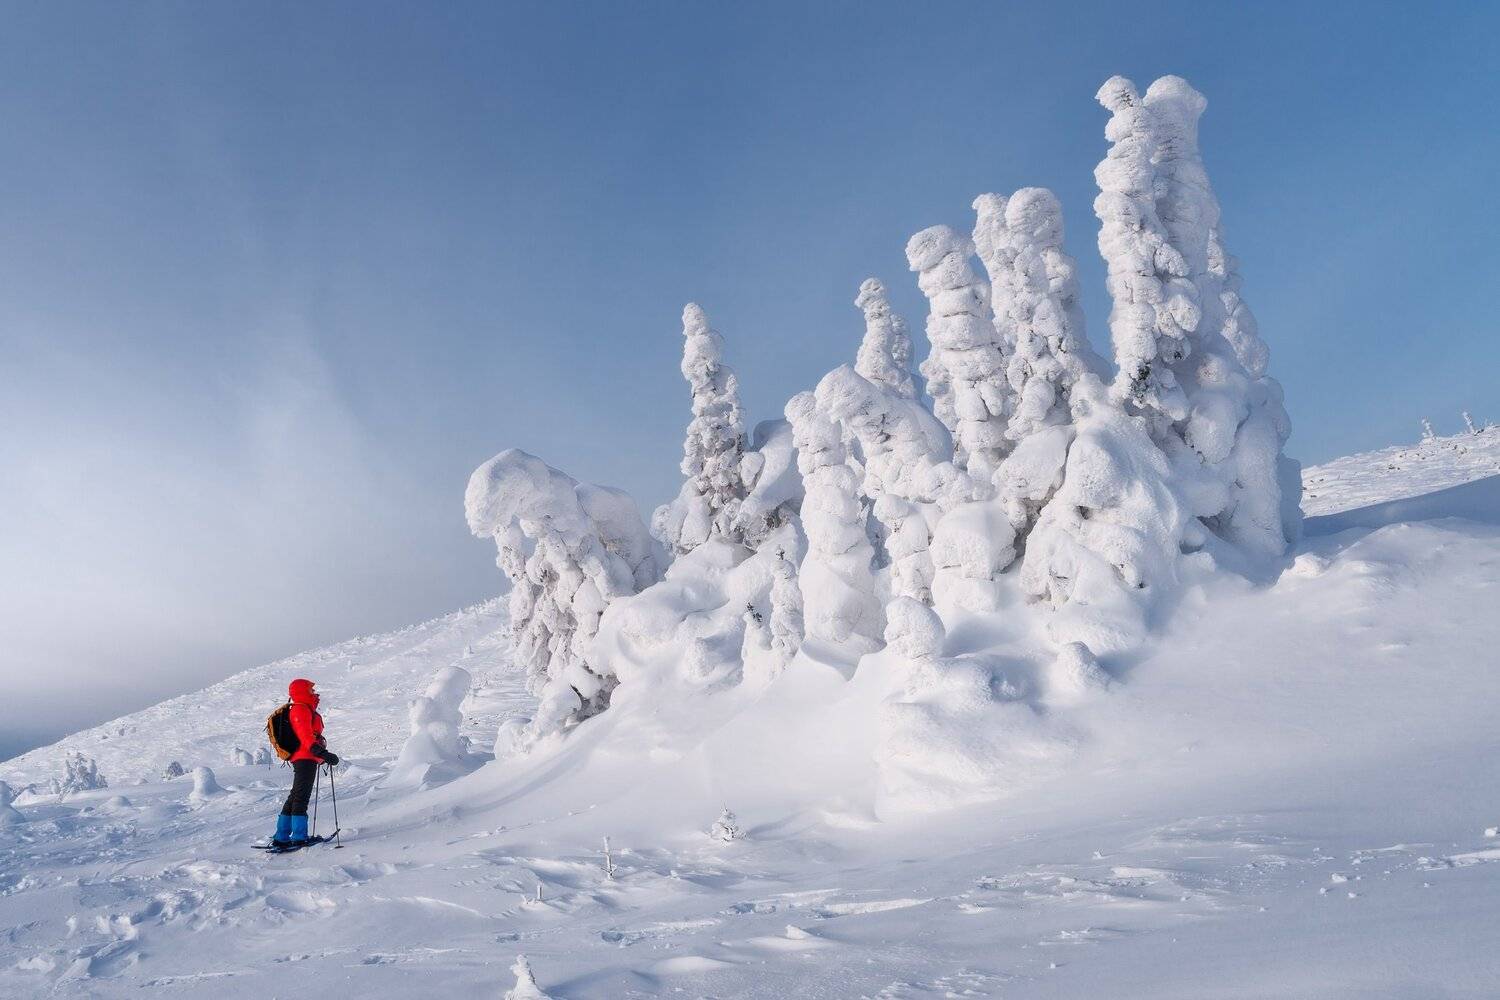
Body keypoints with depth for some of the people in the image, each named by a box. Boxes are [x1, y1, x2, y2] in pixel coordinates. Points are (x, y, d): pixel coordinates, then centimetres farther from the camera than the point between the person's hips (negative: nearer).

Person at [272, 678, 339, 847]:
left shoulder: (305, 710, 21)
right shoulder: (301, 710, -12)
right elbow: (306, 736, -24)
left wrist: (323, 754, 38)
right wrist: (322, 753, -33)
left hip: (304, 759, 11)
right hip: (305, 759, -11)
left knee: (295, 797, 14)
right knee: (301, 798, -10)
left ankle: (281, 837, 19)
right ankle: (299, 837, -10)